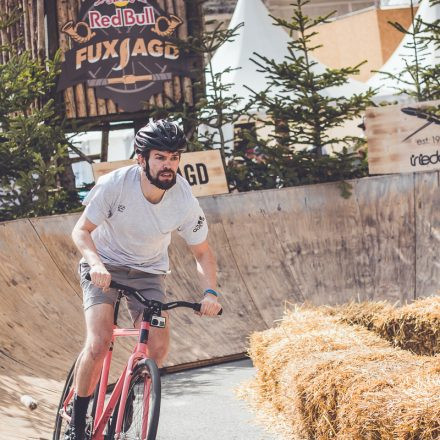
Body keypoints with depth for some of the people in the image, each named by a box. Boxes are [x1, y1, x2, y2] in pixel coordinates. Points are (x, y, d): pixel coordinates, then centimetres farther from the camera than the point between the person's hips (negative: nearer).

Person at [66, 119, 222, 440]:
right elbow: (81, 231, -16)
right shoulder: (114, 184, -26)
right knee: (99, 343, -21)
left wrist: (210, 292, -23)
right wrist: (96, 263, -36)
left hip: (149, 272, 2)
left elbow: (202, 252, -6)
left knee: (159, 347, -15)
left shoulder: (185, 200, -20)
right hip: (105, 267, -2)